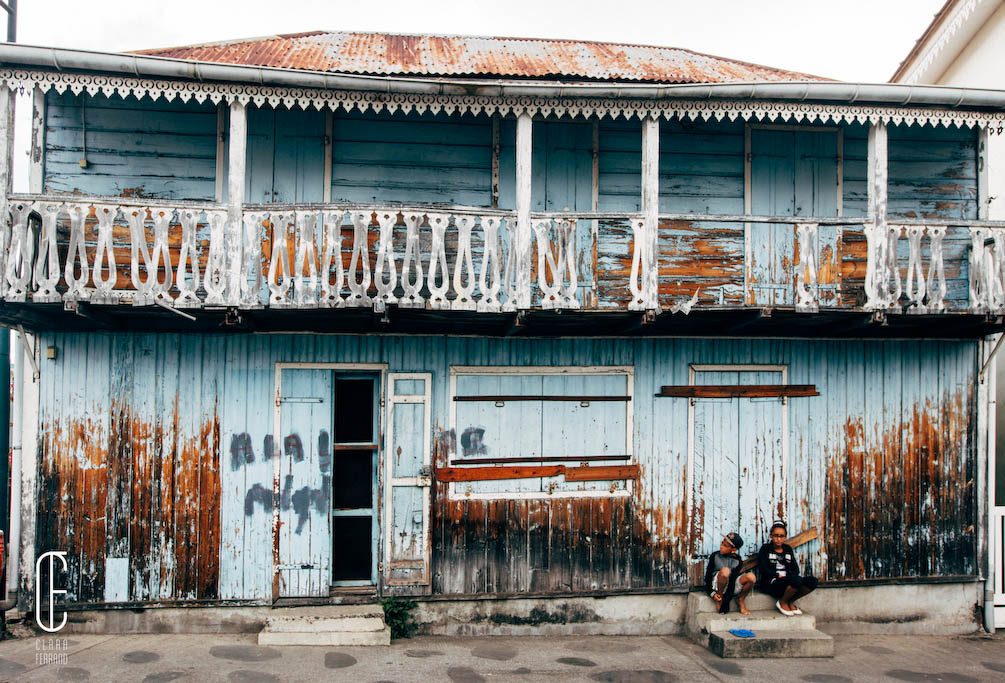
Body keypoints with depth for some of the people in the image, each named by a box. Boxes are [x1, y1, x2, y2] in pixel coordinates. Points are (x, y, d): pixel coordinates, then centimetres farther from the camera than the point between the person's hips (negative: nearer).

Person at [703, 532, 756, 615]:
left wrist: (727, 599, -20)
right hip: (717, 584, -2)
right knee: (725, 570, -37)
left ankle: (741, 600, 1)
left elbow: (733, 579, -8)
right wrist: (712, 593, -16)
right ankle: (720, 600, -14)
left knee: (751, 577, -26)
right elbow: (708, 575, -2)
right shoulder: (715, 556, -2)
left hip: (732, 585, 2)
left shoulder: (737, 560, 0)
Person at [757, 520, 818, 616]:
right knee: (797, 580, -34)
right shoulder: (765, 549, 5)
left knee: (812, 581, -19)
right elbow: (763, 569, -6)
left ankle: (790, 601, -2)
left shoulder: (788, 549, 18)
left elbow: (795, 569, 10)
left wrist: (787, 575, -11)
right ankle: (782, 602, -8)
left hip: (788, 582, 6)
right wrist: (778, 575, -18)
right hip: (771, 583, -6)